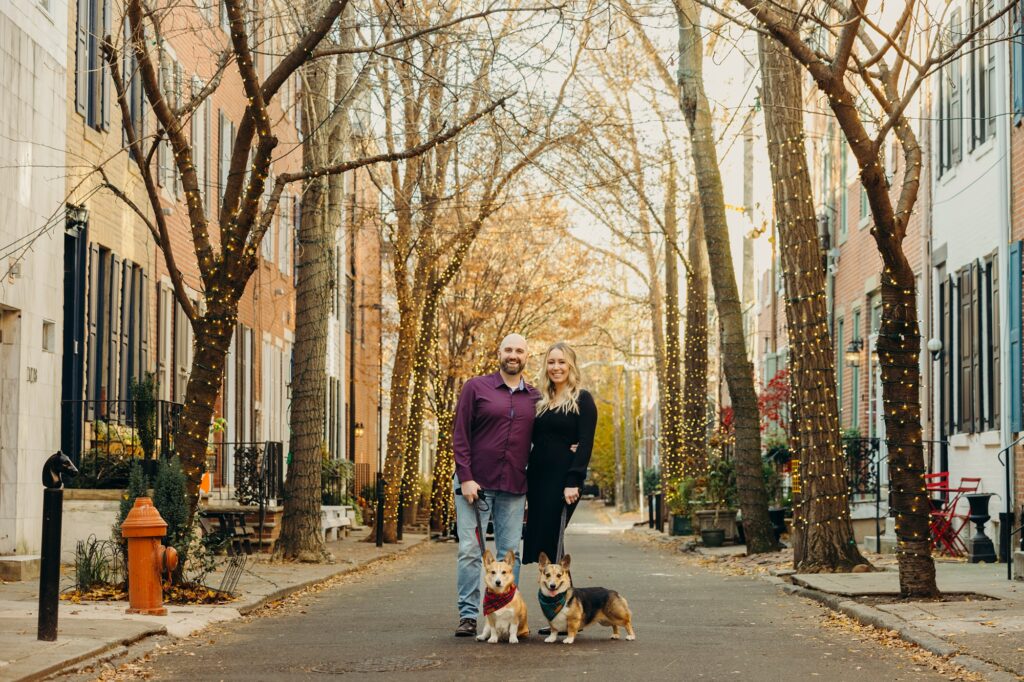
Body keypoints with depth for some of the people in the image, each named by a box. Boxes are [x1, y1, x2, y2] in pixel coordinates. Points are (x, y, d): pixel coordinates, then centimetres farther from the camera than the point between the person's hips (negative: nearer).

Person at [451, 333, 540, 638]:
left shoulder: (535, 398, 10)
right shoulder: (476, 388, 1)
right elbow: (460, 436, -2)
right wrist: (465, 478, -10)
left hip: (514, 487, 3)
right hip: (475, 483, -3)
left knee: (510, 553, 4)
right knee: (470, 550, -3)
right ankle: (468, 615, 2)